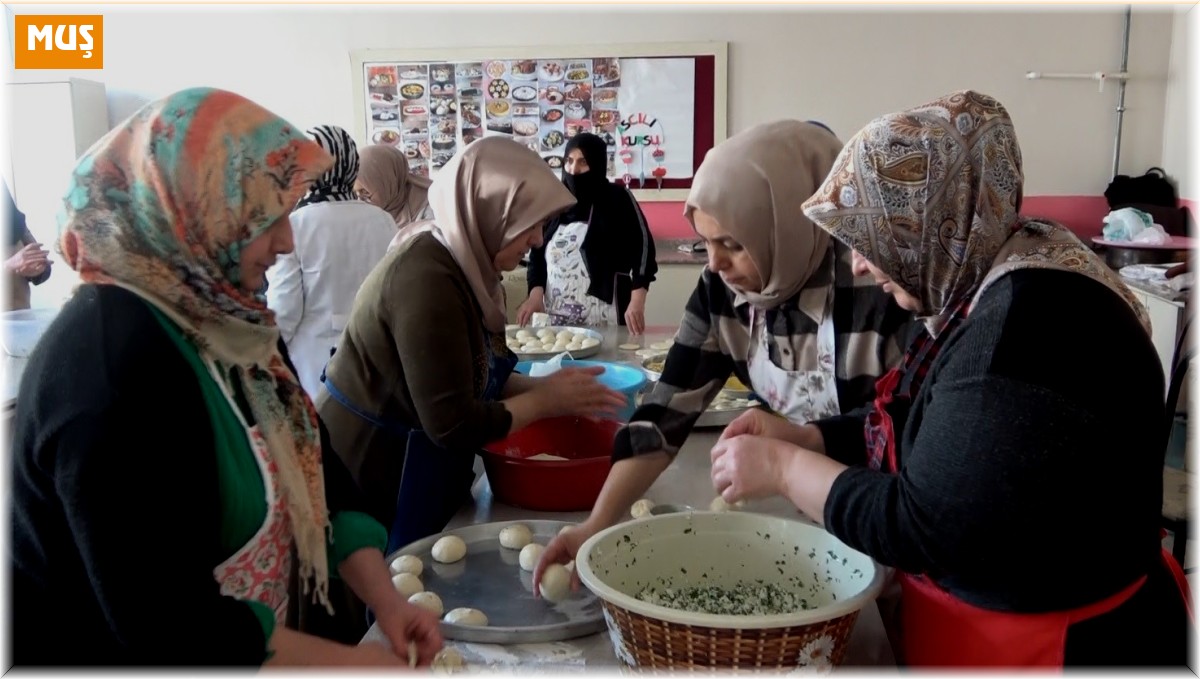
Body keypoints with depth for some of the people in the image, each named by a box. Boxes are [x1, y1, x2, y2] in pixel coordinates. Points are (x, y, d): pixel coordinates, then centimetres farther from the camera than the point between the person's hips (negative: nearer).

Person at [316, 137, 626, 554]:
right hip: (370, 489, -9)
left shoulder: (462, 264, 1)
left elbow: (476, 376, 9)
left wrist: (544, 386, -6)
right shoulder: (427, 278, -26)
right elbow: (454, 426, -27)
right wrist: (544, 401, -15)